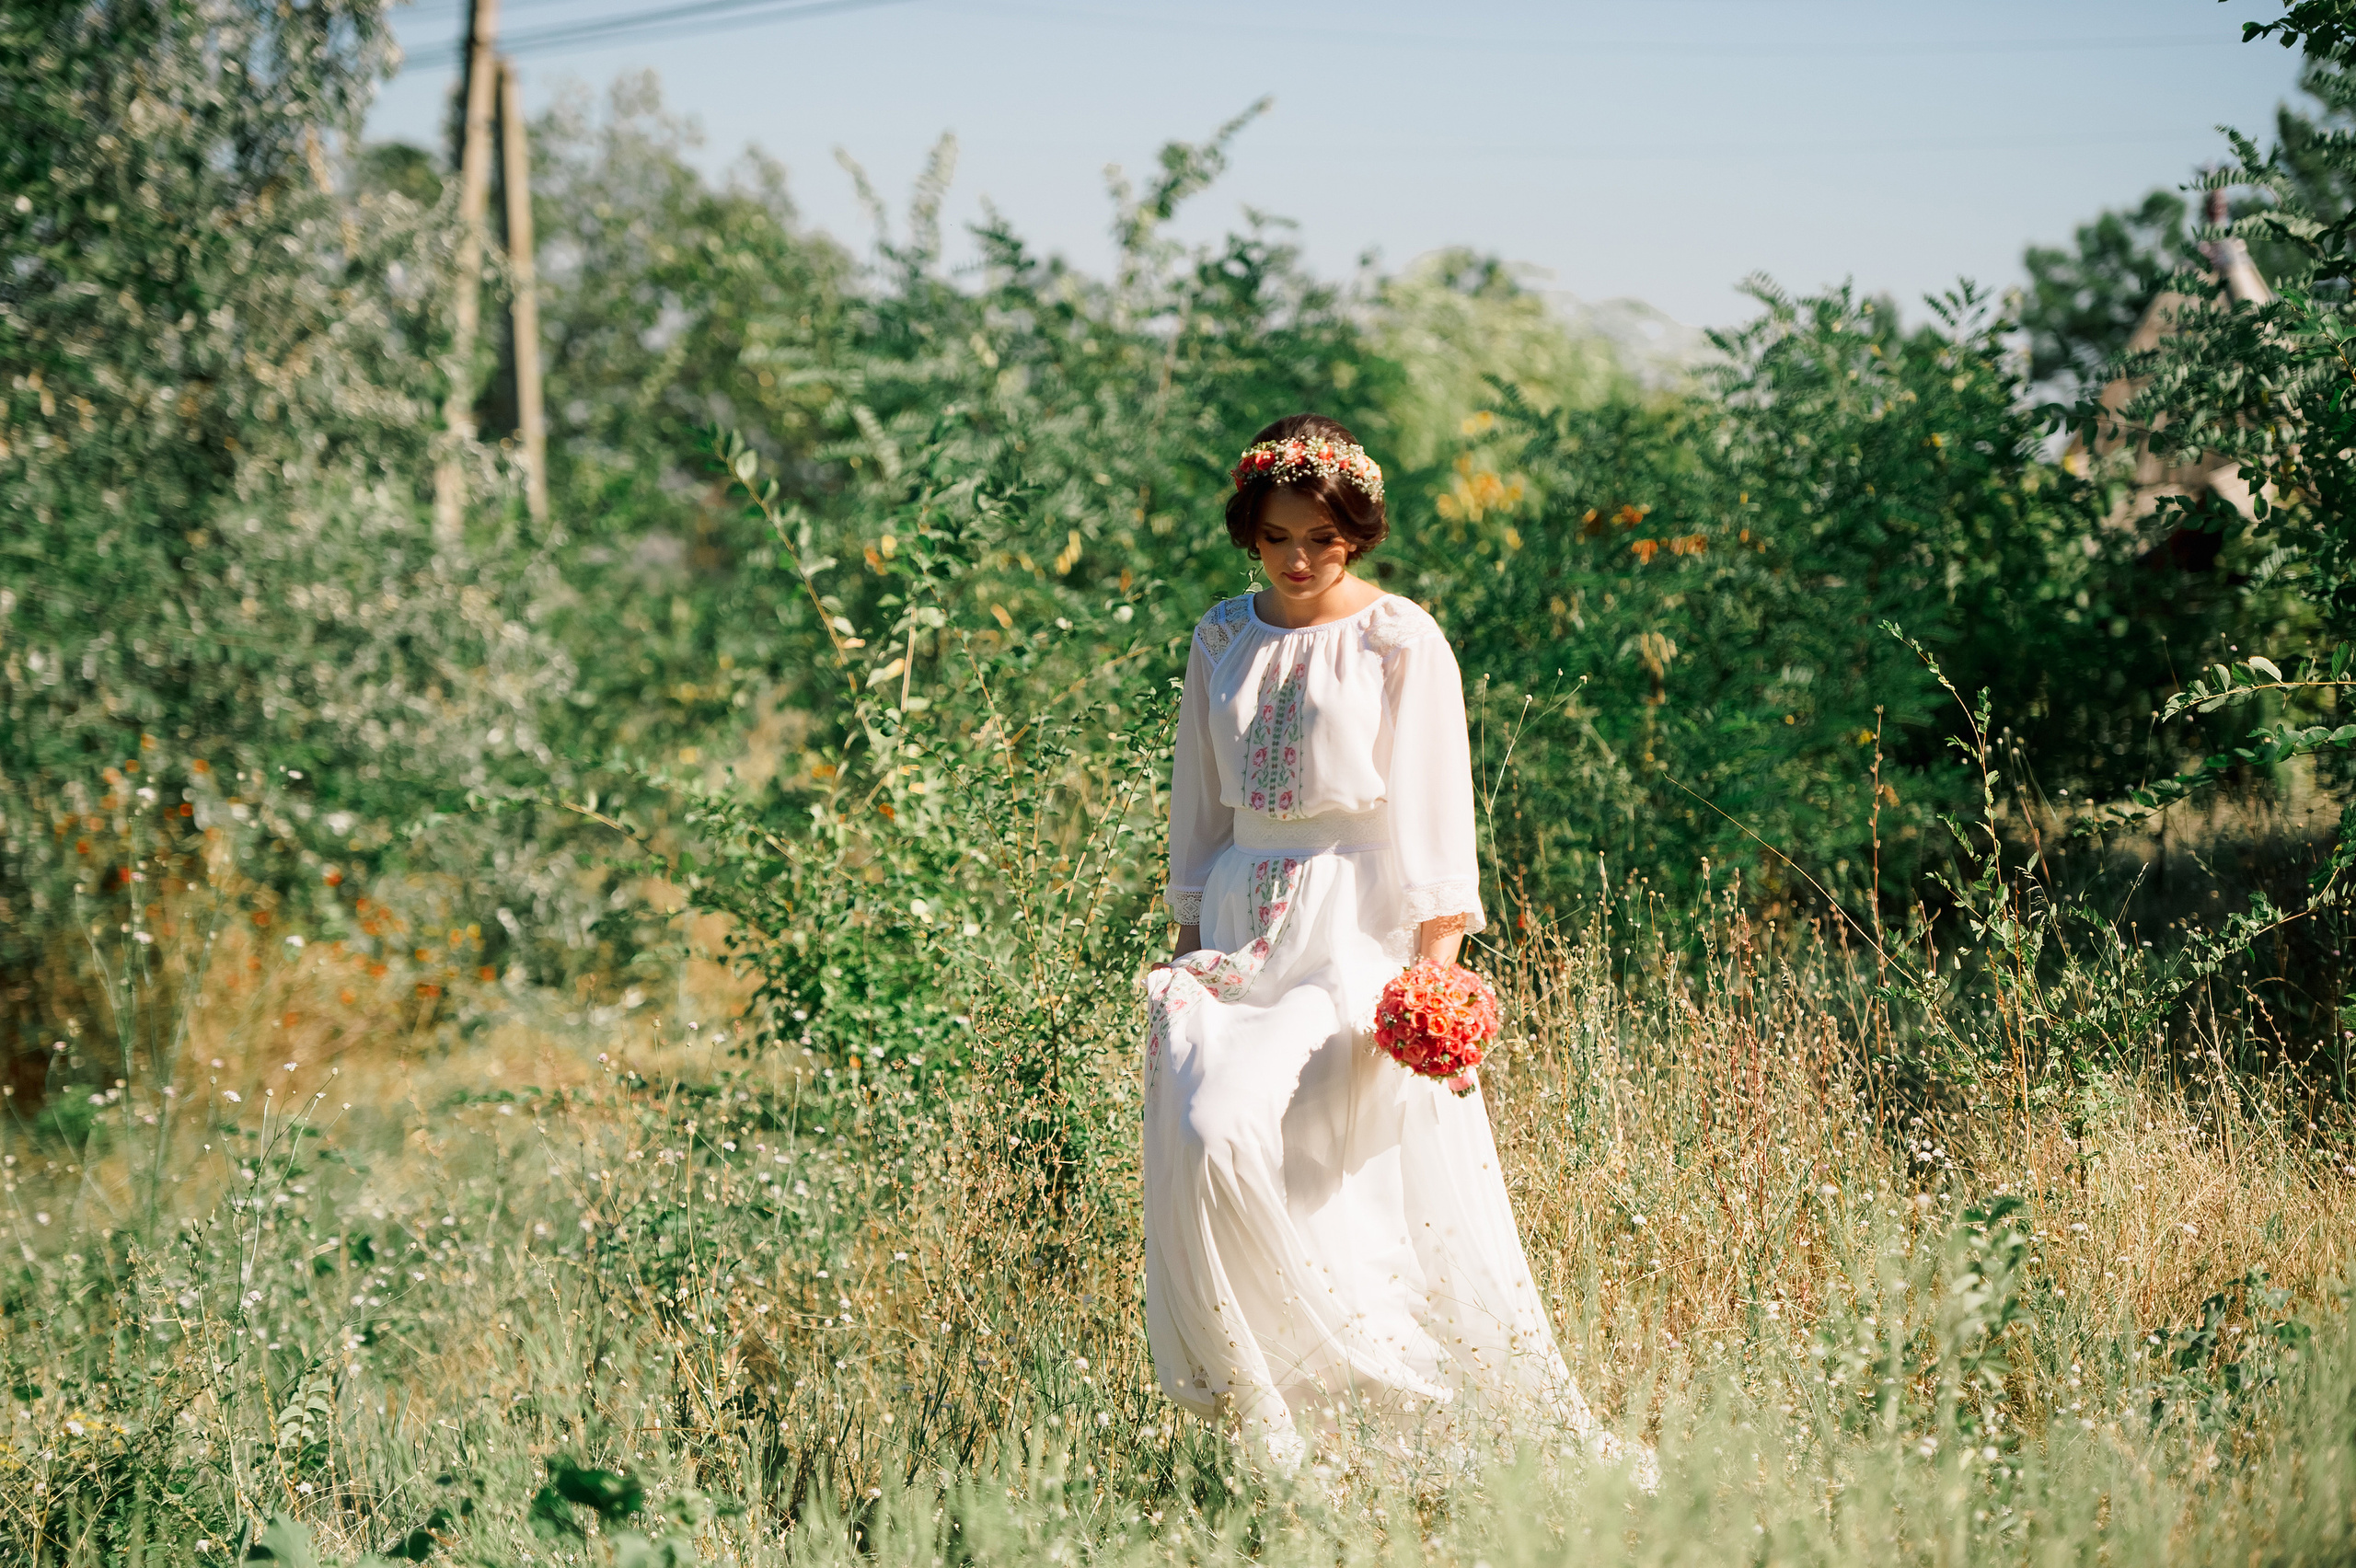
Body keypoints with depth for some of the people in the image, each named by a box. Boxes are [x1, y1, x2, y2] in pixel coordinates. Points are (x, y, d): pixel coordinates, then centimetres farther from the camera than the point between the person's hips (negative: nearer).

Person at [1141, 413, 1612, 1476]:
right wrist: (1189, 938, 13)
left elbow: (1432, 816, -3)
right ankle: (1269, 1432, -5)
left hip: (1357, 930, -5)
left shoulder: (1402, 642, -2)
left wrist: (1435, 966, -11)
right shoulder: (1223, 638, 12)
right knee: (1200, 1145, -13)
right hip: (1241, 928, 5)